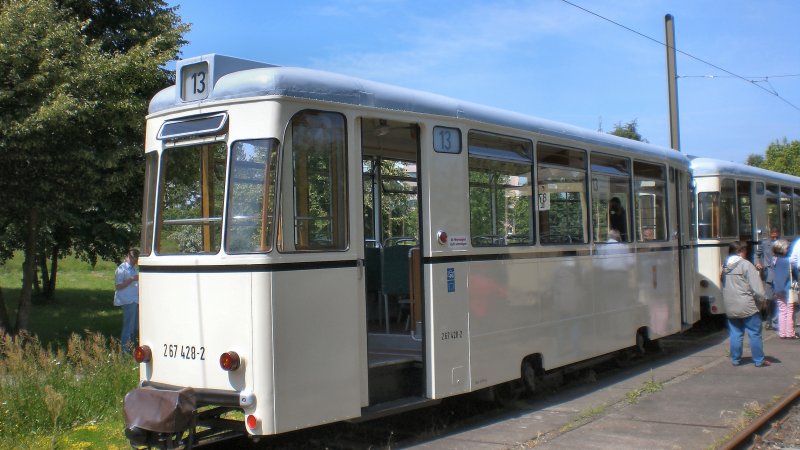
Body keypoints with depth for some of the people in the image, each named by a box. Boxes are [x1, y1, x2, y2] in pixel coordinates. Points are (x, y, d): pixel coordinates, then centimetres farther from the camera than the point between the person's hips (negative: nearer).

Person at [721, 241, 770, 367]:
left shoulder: (725, 266, 8)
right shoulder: (746, 265, -11)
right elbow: (757, 288, -13)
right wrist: (761, 299, 2)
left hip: (730, 308, 6)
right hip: (747, 307, -6)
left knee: (735, 334, 13)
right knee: (755, 334, 5)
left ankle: (735, 359, 17)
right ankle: (759, 360, 12)